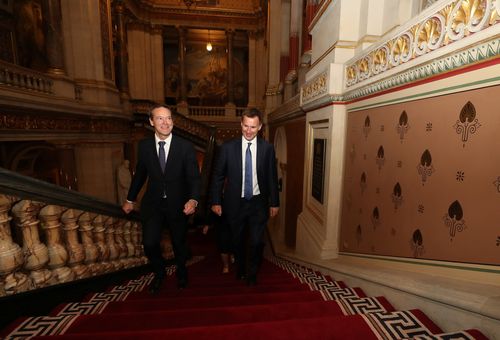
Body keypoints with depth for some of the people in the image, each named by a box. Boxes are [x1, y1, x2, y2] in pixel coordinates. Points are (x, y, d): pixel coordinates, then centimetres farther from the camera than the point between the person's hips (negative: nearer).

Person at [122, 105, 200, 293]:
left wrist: (193, 199, -30)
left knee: (179, 243, 14)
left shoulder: (185, 146, -12)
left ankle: (181, 272, 47)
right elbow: (140, 174, 7)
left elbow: (194, 177, -13)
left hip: (177, 204, -1)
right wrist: (130, 199, 14)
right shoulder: (144, 145, -4)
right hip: (153, 203, 2)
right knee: (149, 244, -3)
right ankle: (159, 273, 32)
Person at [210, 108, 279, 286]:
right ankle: (240, 269, 47)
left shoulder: (267, 148, -4)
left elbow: (272, 177, 1)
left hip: (258, 203, 0)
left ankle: (252, 274, 34)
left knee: (256, 242, 5)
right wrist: (215, 201, -5)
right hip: (235, 203, 1)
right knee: (237, 241, 18)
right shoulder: (228, 147, -7)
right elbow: (218, 175, -2)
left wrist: (274, 203, 3)